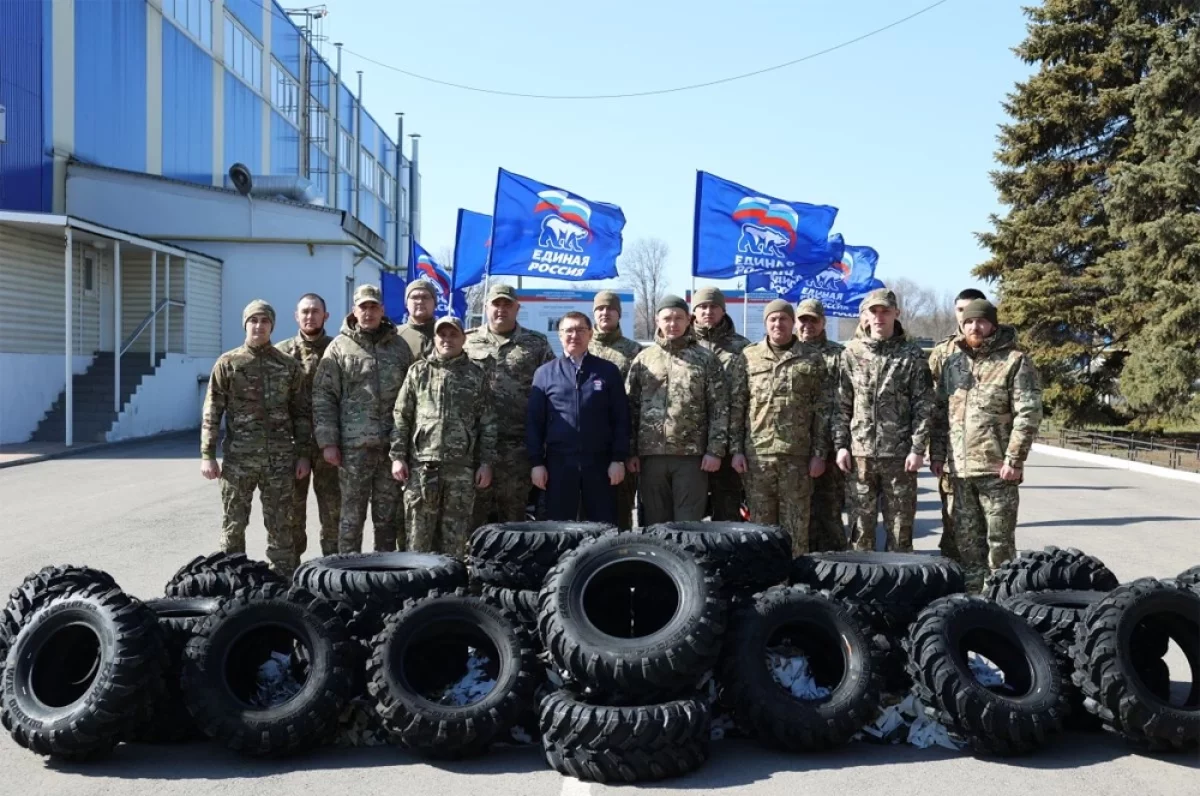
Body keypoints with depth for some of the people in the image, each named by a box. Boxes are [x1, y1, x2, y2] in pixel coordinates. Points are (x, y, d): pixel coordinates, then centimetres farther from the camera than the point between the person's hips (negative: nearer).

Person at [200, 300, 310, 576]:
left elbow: (302, 412, 9)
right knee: (233, 525, 6)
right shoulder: (227, 364, 3)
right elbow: (212, 413, 1)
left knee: (280, 526, 6)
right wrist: (207, 455, -6)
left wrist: (303, 453, 3)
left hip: (280, 459, 1)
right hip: (238, 458, -1)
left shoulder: (288, 366, 7)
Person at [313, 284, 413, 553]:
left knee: (389, 516, 9)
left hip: (393, 444, 3)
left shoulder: (399, 346, 11)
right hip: (354, 444, -2)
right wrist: (328, 441, -7)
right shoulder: (339, 347, 3)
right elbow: (323, 397, 0)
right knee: (352, 515, 2)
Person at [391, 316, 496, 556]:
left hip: (462, 467, 0)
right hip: (422, 464, 0)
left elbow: (487, 423, 6)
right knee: (419, 532, 3)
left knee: (456, 536, 5)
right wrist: (397, 456, -1)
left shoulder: (477, 374, 7)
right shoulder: (418, 371, 8)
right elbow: (401, 417, 7)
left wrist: (486, 462, 0)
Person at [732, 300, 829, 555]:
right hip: (757, 454, 1)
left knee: (795, 525, 4)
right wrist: (736, 449, 0)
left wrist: (819, 453, -2)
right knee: (760, 523, 7)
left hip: (797, 455, -1)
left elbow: (822, 411, 4)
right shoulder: (749, 356, 7)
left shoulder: (811, 359, 5)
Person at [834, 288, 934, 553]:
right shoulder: (851, 353, 5)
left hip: (900, 454, -1)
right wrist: (841, 444, 0)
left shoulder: (912, 355, 1)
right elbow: (842, 404, 6)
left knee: (900, 523, 5)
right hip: (860, 453, 2)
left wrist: (918, 448, -8)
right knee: (860, 522, 8)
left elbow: (924, 407, -1)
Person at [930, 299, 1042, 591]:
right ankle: (972, 589, 25)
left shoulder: (1015, 361, -4)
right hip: (960, 467, 6)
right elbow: (941, 412, 16)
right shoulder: (952, 362, 13)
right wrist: (937, 453, 9)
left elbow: (1028, 413, -11)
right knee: (967, 535, 14)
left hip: (996, 467, -5)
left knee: (999, 537, 2)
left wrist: (1014, 458, -17)